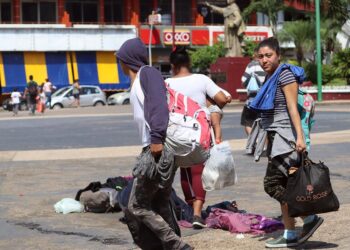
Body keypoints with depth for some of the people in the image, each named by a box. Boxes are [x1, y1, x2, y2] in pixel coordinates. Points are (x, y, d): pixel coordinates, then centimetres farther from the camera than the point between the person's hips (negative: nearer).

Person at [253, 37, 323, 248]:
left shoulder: (285, 75, -10)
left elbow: (293, 108, -16)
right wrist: (267, 141, 23)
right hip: (275, 137, 9)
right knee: (283, 187, 8)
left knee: (273, 184, -14)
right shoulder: (268, 78, 16)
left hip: (286, 136, -9)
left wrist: (299, 136, -23)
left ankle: (309, 218, -5)